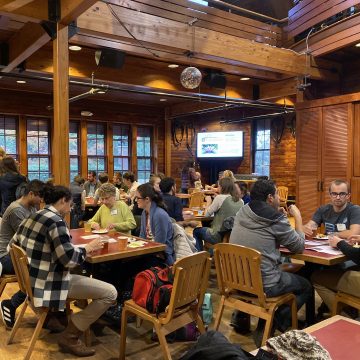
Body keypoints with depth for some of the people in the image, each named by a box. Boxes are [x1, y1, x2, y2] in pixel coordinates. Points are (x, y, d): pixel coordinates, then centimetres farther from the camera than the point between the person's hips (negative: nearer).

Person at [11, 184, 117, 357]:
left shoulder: (32, 217, 8)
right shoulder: (56, 221, -20)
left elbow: (15, 244, 20)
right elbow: (69, 258, -25)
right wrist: (87, 247, -6)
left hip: (33, 279, 10)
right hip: (49, 283, -10)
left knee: (84, 276, 33)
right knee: (110, 292, -11)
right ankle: (69, 337, -2)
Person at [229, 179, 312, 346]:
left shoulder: (241, 213, 3)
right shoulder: (276, 220, -15)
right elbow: (299, 247, -1)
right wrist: (298, 217, 9)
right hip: (263, 285, -6)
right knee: (306, 287, 19)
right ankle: (273, 325, 5)